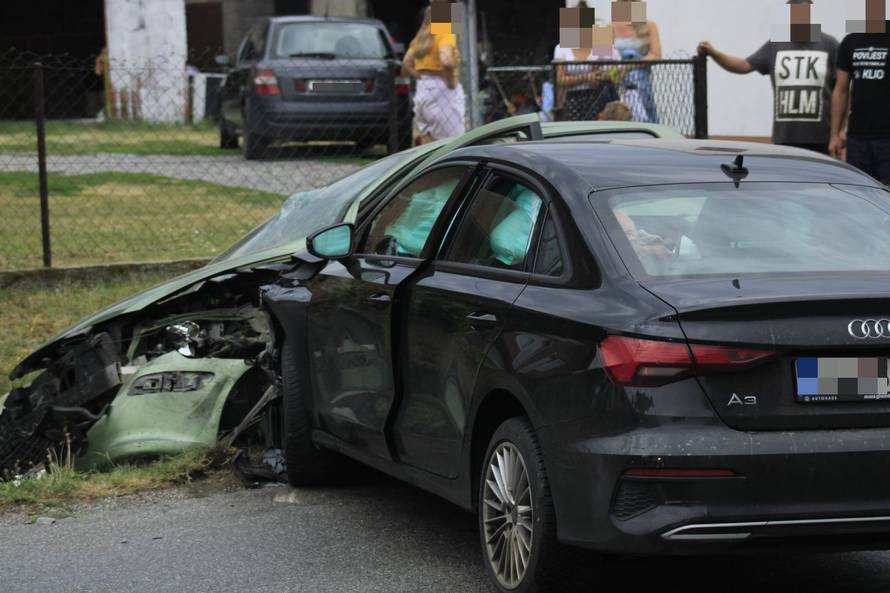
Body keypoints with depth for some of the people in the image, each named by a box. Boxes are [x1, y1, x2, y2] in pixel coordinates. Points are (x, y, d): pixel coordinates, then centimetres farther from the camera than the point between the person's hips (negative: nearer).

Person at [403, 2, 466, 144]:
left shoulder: (422, 36, 13)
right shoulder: (446, 34, -11)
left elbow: (407, 63, 13)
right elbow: (446, 61, -27)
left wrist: (422, 78, 11)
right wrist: (451, 81, -14)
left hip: (422, 89, 8)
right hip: (442, 90, -8)